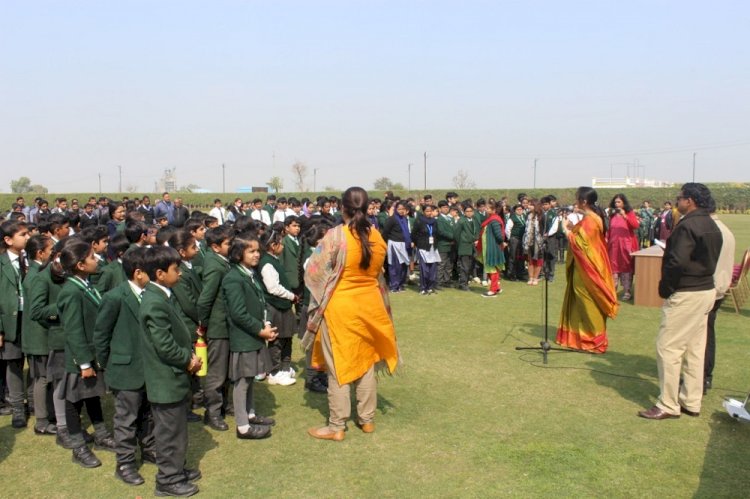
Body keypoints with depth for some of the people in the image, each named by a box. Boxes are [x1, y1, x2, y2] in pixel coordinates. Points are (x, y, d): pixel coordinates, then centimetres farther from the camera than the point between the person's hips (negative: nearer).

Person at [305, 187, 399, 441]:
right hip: (369, 305, 5)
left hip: (339, 307, -5)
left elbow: (314, 272, -13)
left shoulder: (336, 235, -18)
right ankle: (367, 419, 26)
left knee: (339, 365, 5)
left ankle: (336, 426, 12)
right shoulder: (377, 237, -2)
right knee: (366, 362, 16)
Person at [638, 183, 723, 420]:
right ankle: (691, 403, 22)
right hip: (706, 291, 10)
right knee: (695, 349, 14)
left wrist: (664, 288, -12)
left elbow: (677, 262, -25)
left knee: (668, 348, -3)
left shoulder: (687, 226, -18)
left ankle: (668, 405, 2)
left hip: (686, 294, -10)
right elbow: (710, 260, 16)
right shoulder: (712, 226, 13)